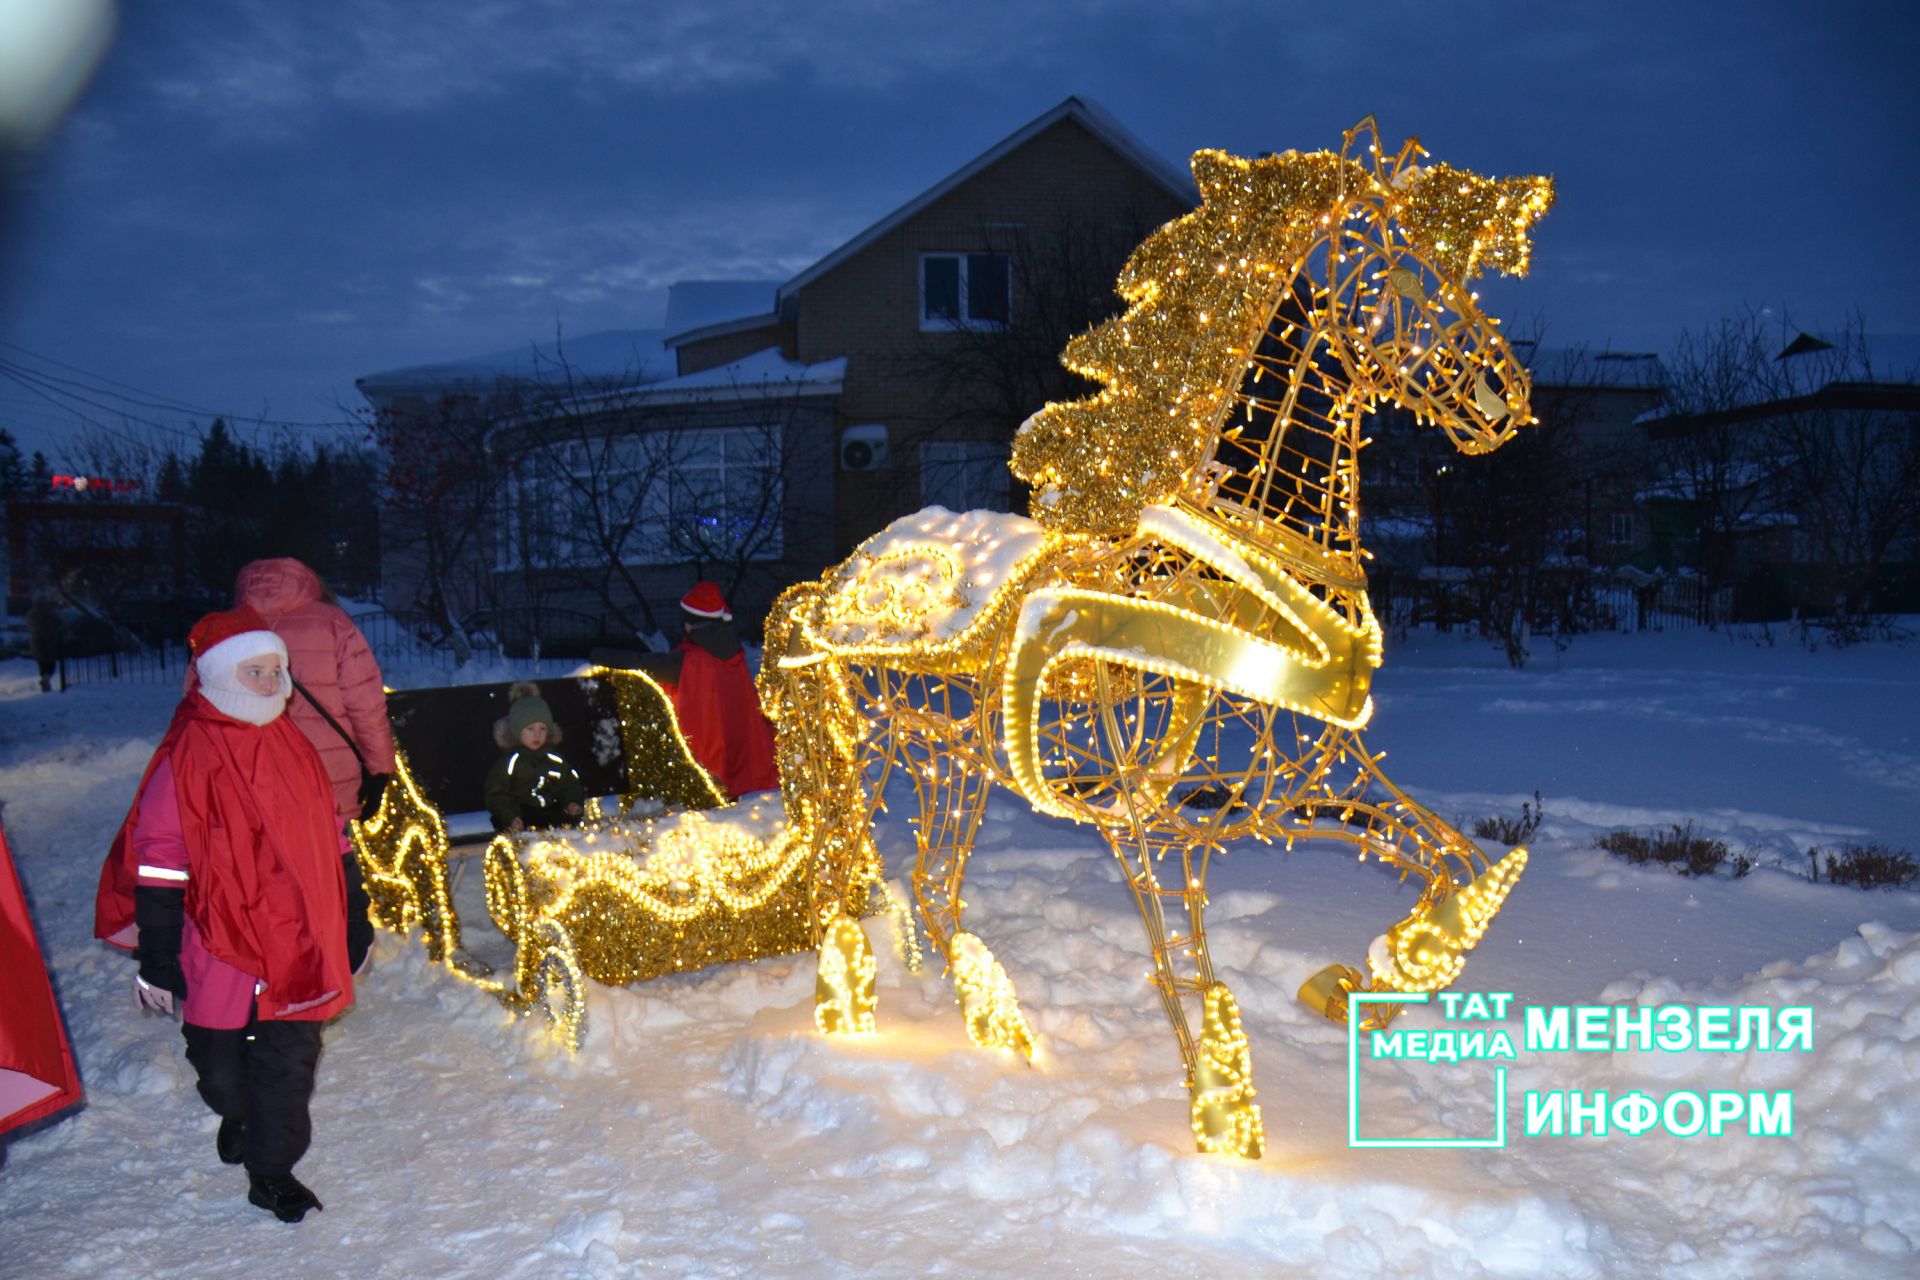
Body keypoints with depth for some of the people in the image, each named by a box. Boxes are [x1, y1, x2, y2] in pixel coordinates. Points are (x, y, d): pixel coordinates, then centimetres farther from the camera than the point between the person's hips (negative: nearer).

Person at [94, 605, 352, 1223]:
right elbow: (158, 860, -12)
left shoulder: (291, 744, 6)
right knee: (222, 1067, 12)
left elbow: (324, 840, 17)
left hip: (296, 943, 4)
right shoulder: (190, 755, -13)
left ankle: (272, 1171, 20)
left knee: (289, 1057, 6)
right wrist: (158, 960, -12)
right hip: (223, 944, -4)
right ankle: (238, 1115, 43)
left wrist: (335, 933, 21)